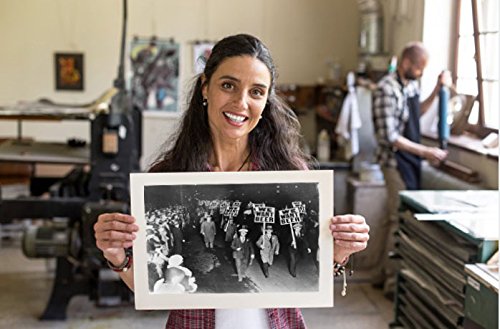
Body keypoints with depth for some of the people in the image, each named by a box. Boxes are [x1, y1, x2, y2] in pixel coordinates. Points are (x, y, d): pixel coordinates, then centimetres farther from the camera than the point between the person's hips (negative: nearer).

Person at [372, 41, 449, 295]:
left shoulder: (411, 84, 7)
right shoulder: (387, 89, -19)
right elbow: (389, 137, -22)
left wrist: (438, 88, 13)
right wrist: (425, 152, -20)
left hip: (411, 160, 9)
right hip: (396, 161, -9)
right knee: (400, 220, -4)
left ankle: (388, 271, 26)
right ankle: (393, 280, 6)